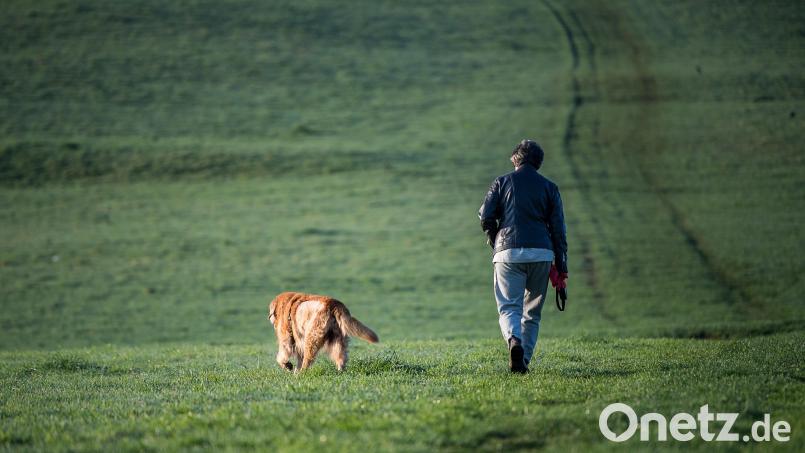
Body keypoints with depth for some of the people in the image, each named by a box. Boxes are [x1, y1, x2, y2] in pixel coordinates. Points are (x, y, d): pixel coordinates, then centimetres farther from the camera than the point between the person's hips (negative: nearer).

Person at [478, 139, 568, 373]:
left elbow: (485, 218, 0)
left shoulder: (502, 182, 9)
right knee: (533, 311, 14)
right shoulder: (549, 187, 12)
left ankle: (514, 341, -33)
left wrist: (495, 243, 17)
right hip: (541, 253, 2)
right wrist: (561, 267, 7)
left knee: (509, 307, -4)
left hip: (509, 253, -2)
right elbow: (558, 229, 7)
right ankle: (523, 360, 10)